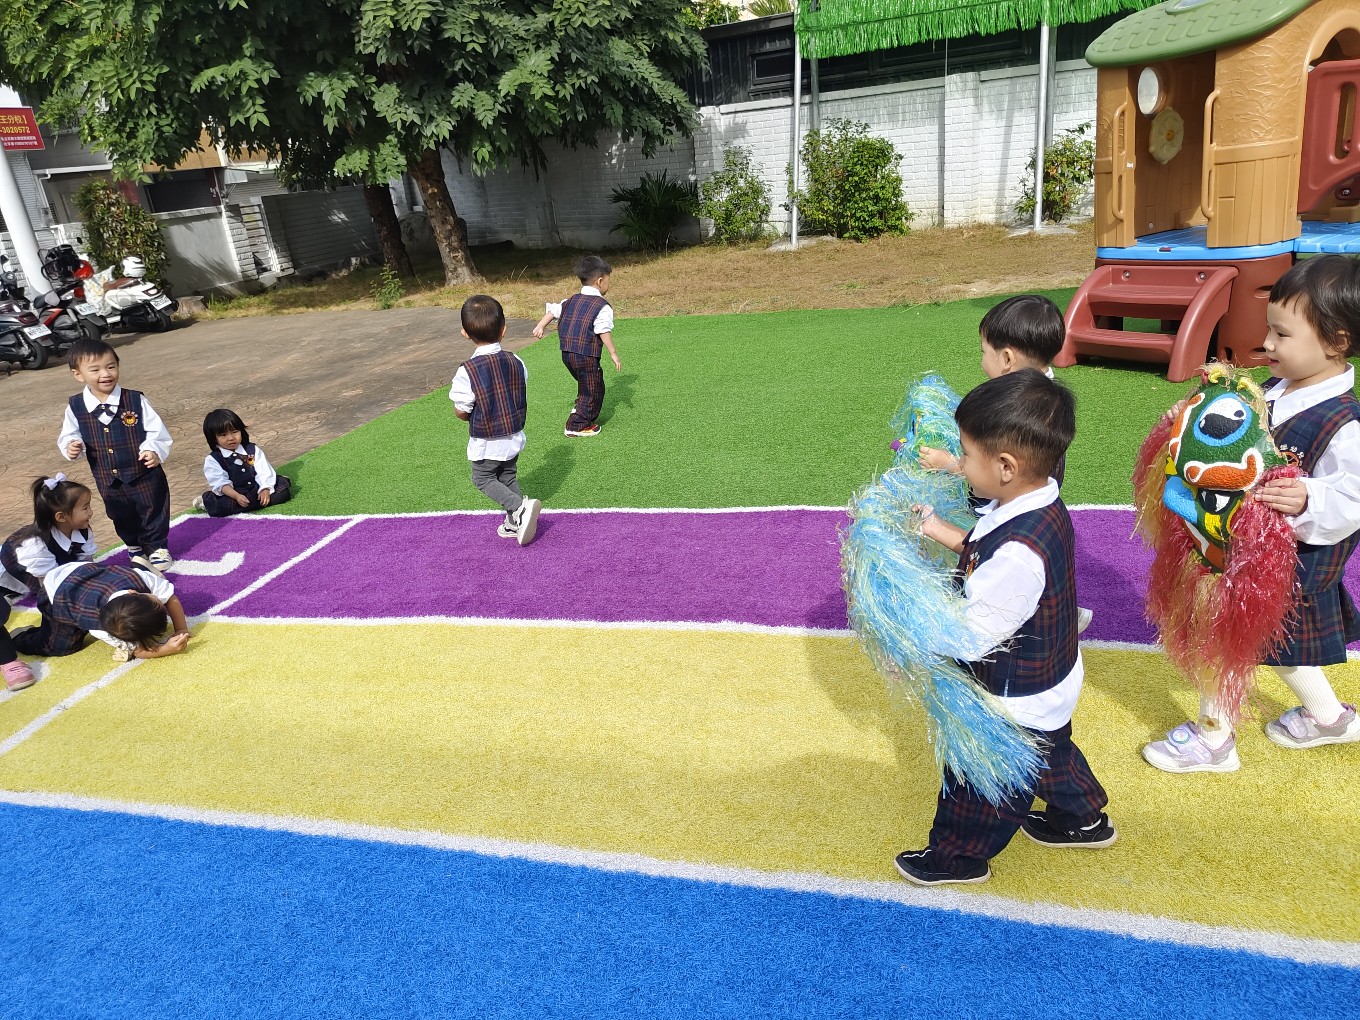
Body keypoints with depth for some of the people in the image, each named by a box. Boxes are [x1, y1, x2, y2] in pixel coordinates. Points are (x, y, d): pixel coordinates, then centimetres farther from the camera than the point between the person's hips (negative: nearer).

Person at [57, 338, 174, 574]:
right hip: (108, 480, 3)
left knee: (153, 512, 11)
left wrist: (155, 450, -28)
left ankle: (158, 547, 32)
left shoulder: (136, 400, -15)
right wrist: (71, 447, -16)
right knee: (123, 520, 20)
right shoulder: (75, 407, -7)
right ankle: (136, 550, 42)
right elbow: (69, 436, 5)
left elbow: (156, 430, -11)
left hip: (144, 474, -3)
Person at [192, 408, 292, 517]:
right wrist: (236, 496, -26)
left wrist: (265, 489, -19)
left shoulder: (252, 450, 6)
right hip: (232, 494, -2)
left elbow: (263, 471, -2)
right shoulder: (212, 460, 0)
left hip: (258, 490, 3)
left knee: (283, 483, -16)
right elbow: (221, 483, -10)